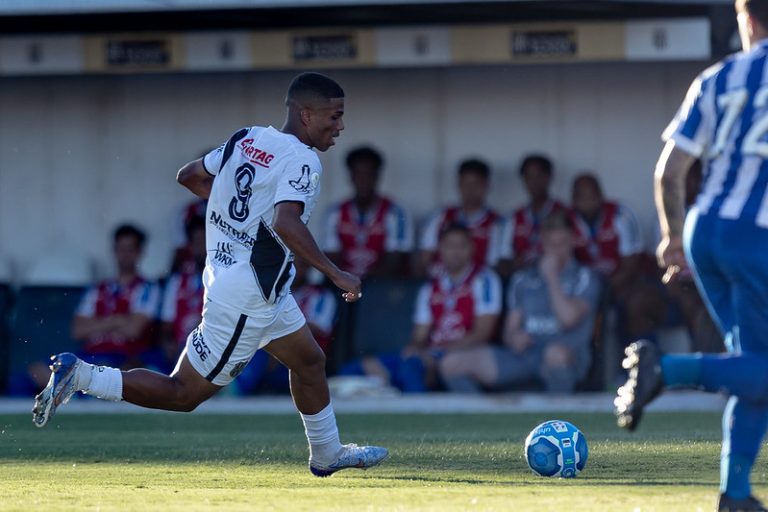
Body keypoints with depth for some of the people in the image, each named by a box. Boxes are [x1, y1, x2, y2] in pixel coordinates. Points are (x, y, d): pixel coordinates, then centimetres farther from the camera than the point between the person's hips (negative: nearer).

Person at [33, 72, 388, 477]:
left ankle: (327, 454, 40)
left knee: (309, 361, 25)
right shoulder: (300, 159, -19)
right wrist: (335, 274, -29)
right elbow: (286, 223, -34)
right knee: (183, 394, -1)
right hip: (248, 298, -10)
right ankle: (79, 375, -3)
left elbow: (189, 175, 16)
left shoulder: (246, 139, 6)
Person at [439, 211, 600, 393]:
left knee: (556, 353, -45)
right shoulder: (523, 279, 20)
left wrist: (551, 277, -4)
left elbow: (569, 318, -12)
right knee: (451, 364, -15)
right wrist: (513, 337, -7)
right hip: (524, 355, 4)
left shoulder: (584, 278, 6)